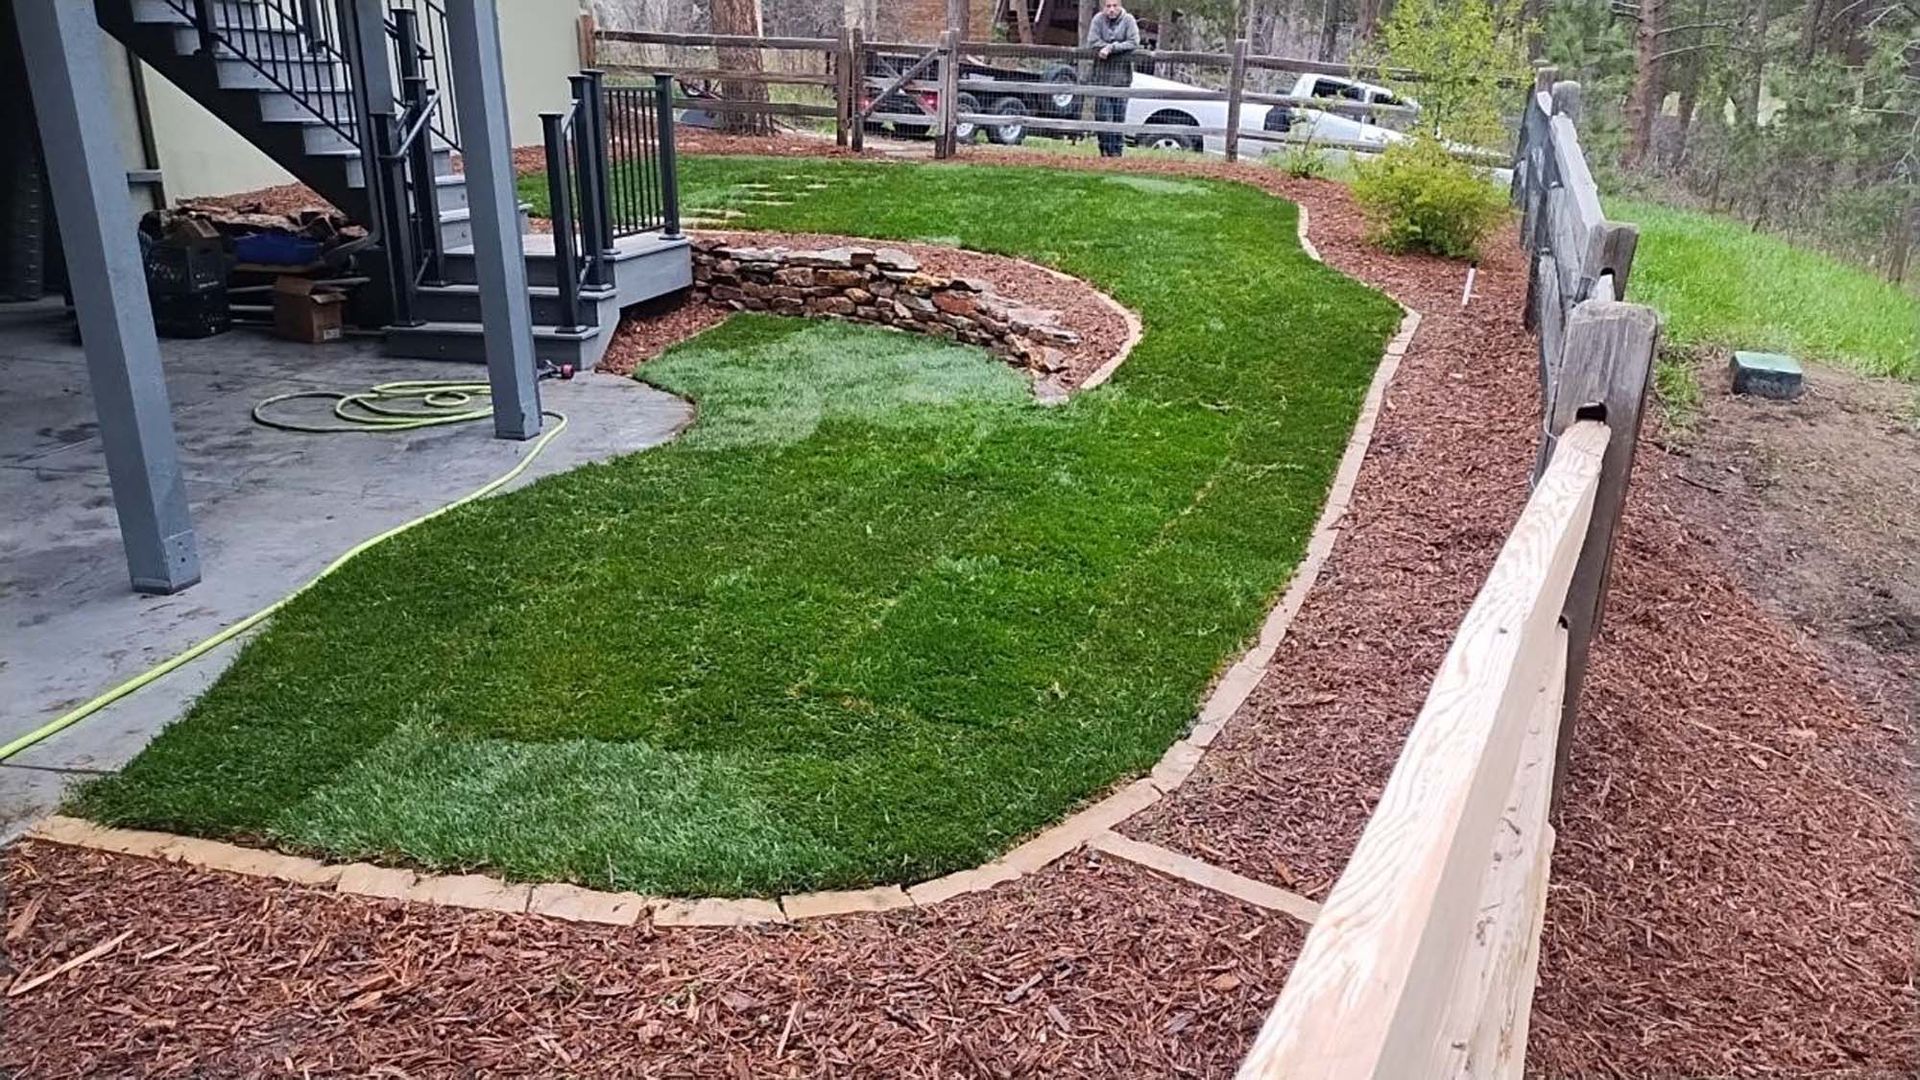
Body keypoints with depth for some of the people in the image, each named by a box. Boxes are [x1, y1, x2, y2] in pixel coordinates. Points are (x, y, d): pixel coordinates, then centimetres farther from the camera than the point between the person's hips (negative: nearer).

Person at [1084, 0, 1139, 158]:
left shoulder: (1128, 20, -3)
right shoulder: (1098, 19, -1)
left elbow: (1134, 42, -10)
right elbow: (1092, 42, -9)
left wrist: (1111, 47, -17)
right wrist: (1118, 45, -11)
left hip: (1122, 71, -1)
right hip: (1102, 71, 1)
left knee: (1119, 112, 0)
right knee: (1102, 111, -3)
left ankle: (1116, 148, 5)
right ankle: (1105, 147, 4)